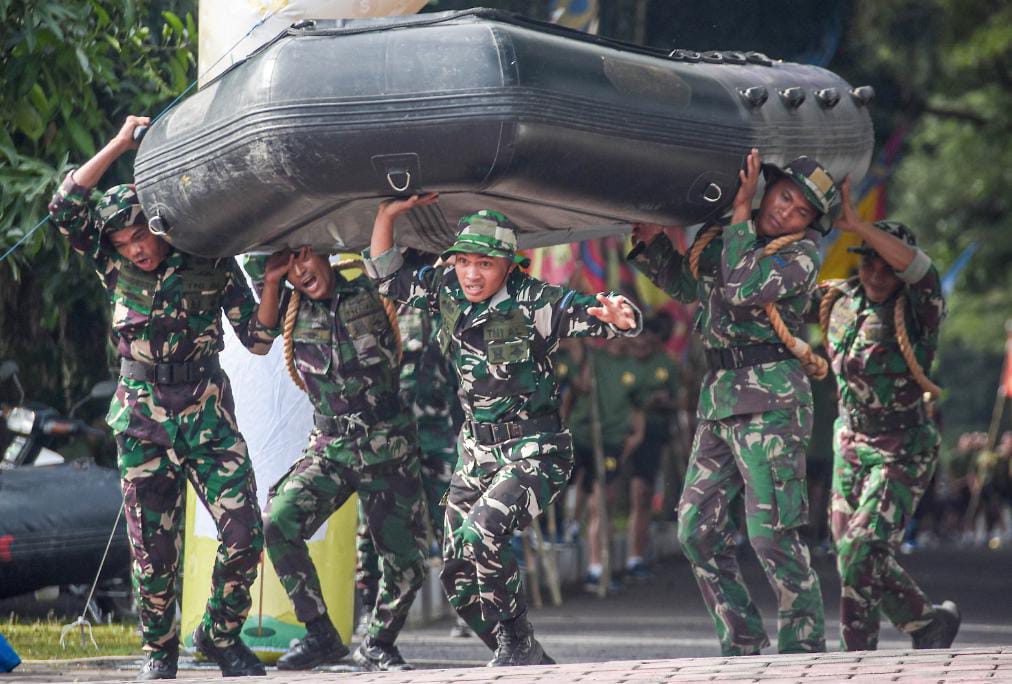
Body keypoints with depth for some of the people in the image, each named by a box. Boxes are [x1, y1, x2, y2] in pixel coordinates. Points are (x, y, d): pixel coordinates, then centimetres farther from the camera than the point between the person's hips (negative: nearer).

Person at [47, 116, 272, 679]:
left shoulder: (211, 264, 0)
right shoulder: (116, 266, 3)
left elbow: (258, 340, 4)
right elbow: (66, 208, -11)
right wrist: (120, 145, -11)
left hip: (209, 414, -1)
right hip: (143, 417, 1)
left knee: (244, 532, -12)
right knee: (154, 550, 0)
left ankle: (221, 636, 7)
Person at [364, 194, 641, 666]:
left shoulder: (534, 303, -18)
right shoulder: (447, 290, -1)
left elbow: (598, 315, -23)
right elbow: (386, 279, 9)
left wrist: (619, 317, -46)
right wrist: (387, 215, -3)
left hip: (534, 451, -7)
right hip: (478, 451, 7)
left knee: (480, 535, -29)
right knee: (458, 575, 4)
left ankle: (520, 646, -11)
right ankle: (522, 663, 20)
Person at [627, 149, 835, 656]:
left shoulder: (801, 254, -6)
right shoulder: (725, 236, 14)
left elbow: (743, 289, -22)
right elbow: (686, 286, 31)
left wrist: (741, 210, -16)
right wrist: (650, 238, 17)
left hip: (770, 398, -8)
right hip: (719, 397, 8)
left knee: (772, 533, -11)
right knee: (697, 531, 7)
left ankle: (804, 648, -4)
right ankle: (743, 647, 13)